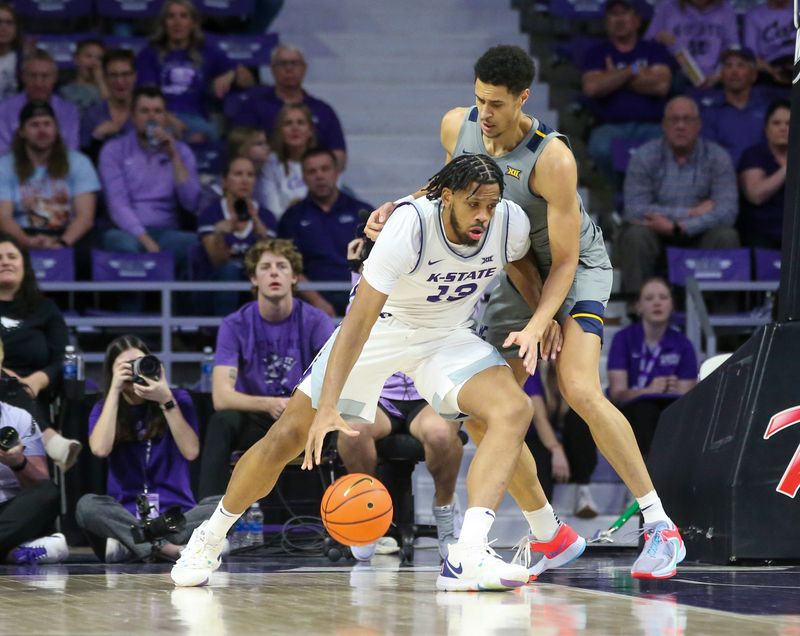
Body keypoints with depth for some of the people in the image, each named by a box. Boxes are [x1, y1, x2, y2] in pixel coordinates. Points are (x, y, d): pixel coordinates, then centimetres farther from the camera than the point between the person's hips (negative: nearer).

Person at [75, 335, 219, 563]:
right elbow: (100, 449, -13)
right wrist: (115, 390, -9)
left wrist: (166, 401, -13)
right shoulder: (104, 408, 9)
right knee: (87, 505, -33)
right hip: (126, 515, 0)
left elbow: (191, 451, -7)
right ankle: (170, 548, -42)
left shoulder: (178, 399, 8)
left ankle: (130, 545, -36)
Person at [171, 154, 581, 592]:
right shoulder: (410, 227, -34)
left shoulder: (511, 223, -20)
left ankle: (467, 556, -33)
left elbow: (523, 265, 9)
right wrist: (328, 406, -43)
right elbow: (358, 321, -36)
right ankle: (210, 538, 21)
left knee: (514, 410, -25)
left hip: (447, 336, 3)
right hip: (381, 327, -3)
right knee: (287, 436, -4)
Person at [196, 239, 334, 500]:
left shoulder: (316, 322, -6)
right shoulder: (235, 325, -6)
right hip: (256, 421, 0)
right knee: (222, 422, -33)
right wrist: (268, 404, -35)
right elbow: (221, 396, -17)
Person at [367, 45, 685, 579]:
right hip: (517, 276, 6)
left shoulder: (552, 159, -31)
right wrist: (400, 209, -7)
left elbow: (564, 261, -26)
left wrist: (536, 328, -37)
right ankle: (548, 537, 11)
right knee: (482, 418, -4)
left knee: (580, 390, -28)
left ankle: (660, 526, -19)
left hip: (576, 269, -6)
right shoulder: (458, 126, -13)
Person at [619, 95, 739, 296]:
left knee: (726, 236, -27)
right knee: (636, 235, -31)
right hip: (656, 235, -1)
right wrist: (690, 212, -17)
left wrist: (679, 227, -26)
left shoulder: (717, 157, -3)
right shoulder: (644, 157, -5)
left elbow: (727, 211, -15)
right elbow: (634, 211, -17)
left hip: (698, 234, 1)